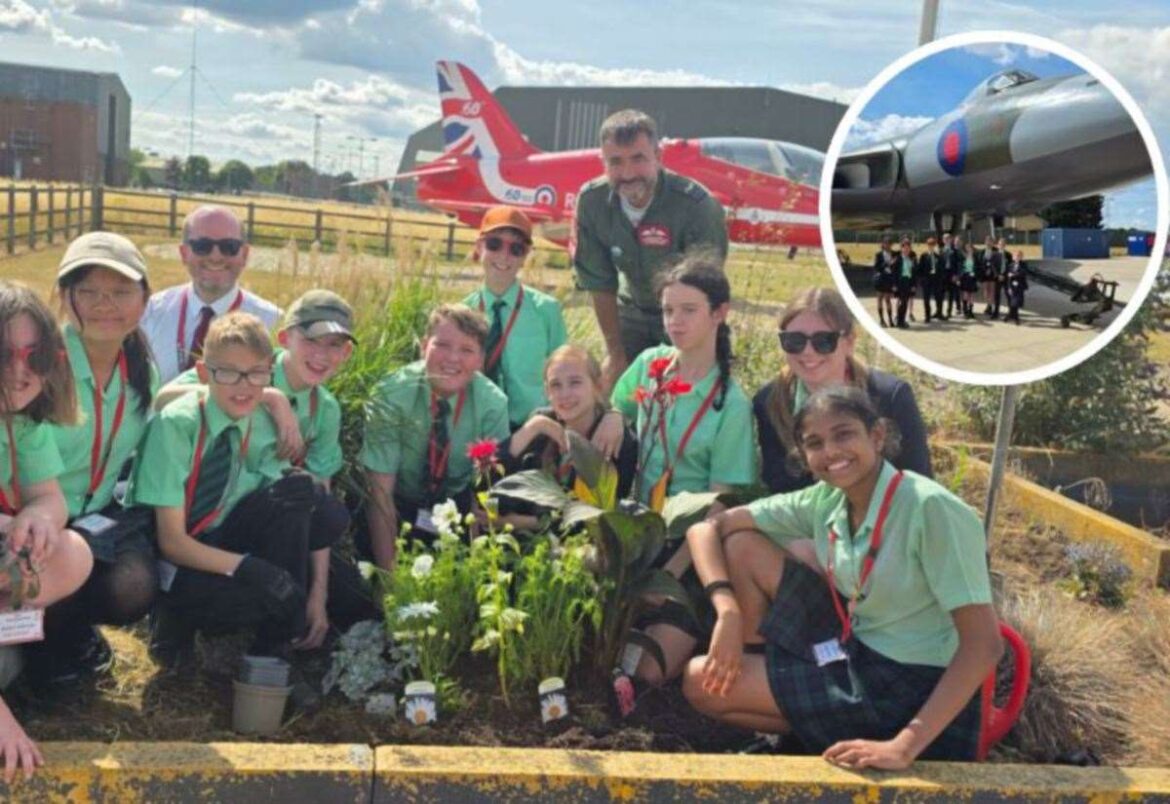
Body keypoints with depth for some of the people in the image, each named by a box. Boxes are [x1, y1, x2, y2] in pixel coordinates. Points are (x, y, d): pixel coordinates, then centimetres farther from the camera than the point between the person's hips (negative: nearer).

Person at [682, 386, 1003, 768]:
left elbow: (984, 644, -26)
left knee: (701, 685, -8)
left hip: (912, 688, -7)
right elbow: (707, 528, 1)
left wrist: (905, 746, -31)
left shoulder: (931, 509, -23)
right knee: (741, 545, -1)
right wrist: (728, 612, -17)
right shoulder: (823, 501, -3)